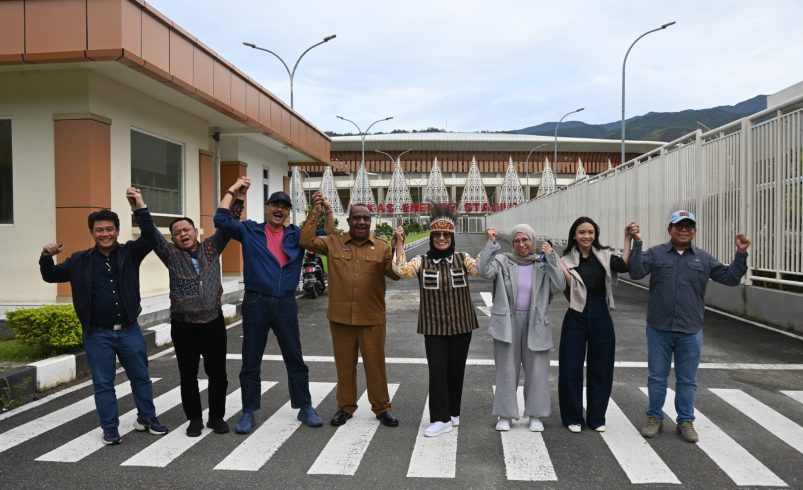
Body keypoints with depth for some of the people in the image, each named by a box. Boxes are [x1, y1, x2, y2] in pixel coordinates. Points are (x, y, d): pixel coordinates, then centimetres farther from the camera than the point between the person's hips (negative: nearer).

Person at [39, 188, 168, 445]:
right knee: (103, 383, 8)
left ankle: (146, 419, 29)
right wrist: (46, 257, -12)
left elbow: (151, 238, -16)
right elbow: (51, 276, 9)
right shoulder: (80, 260, 2)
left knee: (141, 377, 12)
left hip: (129, 330, 0)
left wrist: (140, 208, -26)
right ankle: (110, 429, 21)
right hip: (98, 334, 0)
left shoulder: (129, 253, -1)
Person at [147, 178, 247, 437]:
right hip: (183, 325, 0)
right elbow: (152, 234, -8)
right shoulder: (171, 254, 3)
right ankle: (194, 419, 24)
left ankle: (217, 417, 23)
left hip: (214, 322, 1)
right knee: (188, 375, 9)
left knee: (218, 373, 7)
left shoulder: (211, 248, 6)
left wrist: (241, 194, -8)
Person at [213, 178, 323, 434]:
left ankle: (305, 408, 23)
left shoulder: (297, 234, 8)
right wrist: (233, 190, -2)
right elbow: (221, 221, -6)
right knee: (251, 361, 8)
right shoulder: (250, 230, 4)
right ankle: (248, 412, 21)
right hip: (255, 303, -1)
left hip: (286, 304, 1)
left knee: (295, 358, 10)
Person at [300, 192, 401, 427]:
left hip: (372, 319, -1)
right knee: (344, 365, 13)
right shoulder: (334, 242, 2)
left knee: (375, 365, 9)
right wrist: (316, 211, -11)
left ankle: (382, 408, 24)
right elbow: (306, 241, -8)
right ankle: (345, 407, 29)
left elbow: (395, 274, -1)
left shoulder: (382, 246, 1)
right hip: (340, 317, 1)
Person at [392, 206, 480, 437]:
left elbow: (480, 268, -16)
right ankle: (441, 419, 6)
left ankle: (453, 413, 28)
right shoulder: (421, 261, -2)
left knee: (456, 370, 11)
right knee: (437, 370, -3)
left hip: (461, 325, 1)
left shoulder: (462, 258, 2)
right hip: (434, 327, -1)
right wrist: (399, 244, -25)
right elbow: (402, 271, -19)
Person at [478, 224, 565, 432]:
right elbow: (485, 271, -19)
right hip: (507, 321, -1)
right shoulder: (503, 261, -1)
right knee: (507, 370, 6)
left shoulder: (543, 263, 3)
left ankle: (536, 415, 21)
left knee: (537, 370, 7)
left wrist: (551, 258, -13)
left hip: (535, 322, 1)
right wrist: (491, 243, -22)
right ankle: (504, 415, 18)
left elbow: (559, 286, -9)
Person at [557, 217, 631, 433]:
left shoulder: (603, 256, 3)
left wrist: (628, 239, -17)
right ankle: (573, 418, 19)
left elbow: (624, 266, -16)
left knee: (600, 369, 10)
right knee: (571, 369, 3)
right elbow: (568, 283, -19)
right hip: (576, 318, -2)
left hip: (601, 318, 2)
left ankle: (597, 417, 26)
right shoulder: (567, 260, -2)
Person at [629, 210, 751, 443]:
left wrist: (741, 253, -8)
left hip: (690, 332, 2)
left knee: (687, 380, 11)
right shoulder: (656, 253, -1)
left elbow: (730, 277, 4)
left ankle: (686, 421, 26)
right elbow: (636, 272, -15)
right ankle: (655, 417, 24)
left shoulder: (704, 258, 5)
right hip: (659, 329, -1)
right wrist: (637, 243, -23)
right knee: (657, 377, 9)